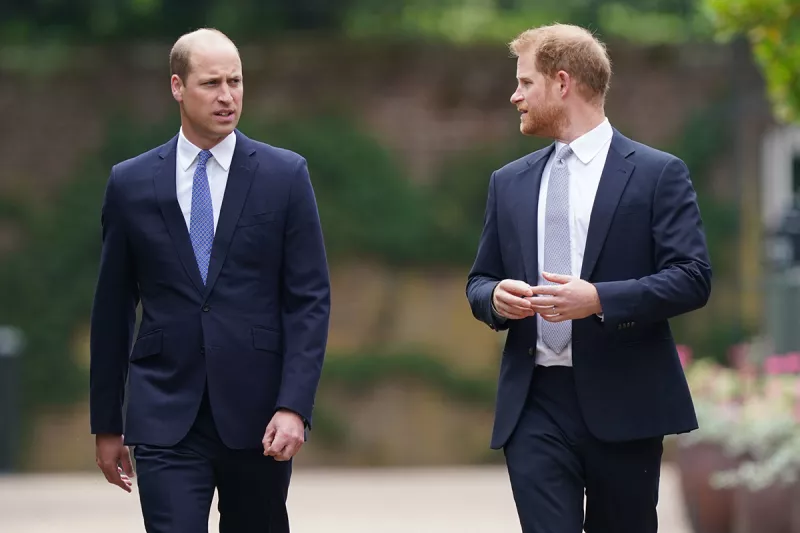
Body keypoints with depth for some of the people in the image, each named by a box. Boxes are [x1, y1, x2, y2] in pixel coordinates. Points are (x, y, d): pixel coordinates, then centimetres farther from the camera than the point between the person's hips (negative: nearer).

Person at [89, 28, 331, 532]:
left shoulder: (284, 175, 2)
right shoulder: (131, 183, 5)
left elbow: (310, 300, -1)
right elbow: (113, 309, 10)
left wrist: (294, 407, -11)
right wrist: (107, 424, 11)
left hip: (258, 417, 0)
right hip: (165, 416, 0)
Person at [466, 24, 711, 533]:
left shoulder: (657, 173, -1)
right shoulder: (510, 182, 14)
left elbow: (692, 278, -7)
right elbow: (480, 281, 19)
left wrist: (599, 299, -21)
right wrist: (495, 297, -6)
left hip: (622, 402, -3)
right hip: (535, 403, 3)